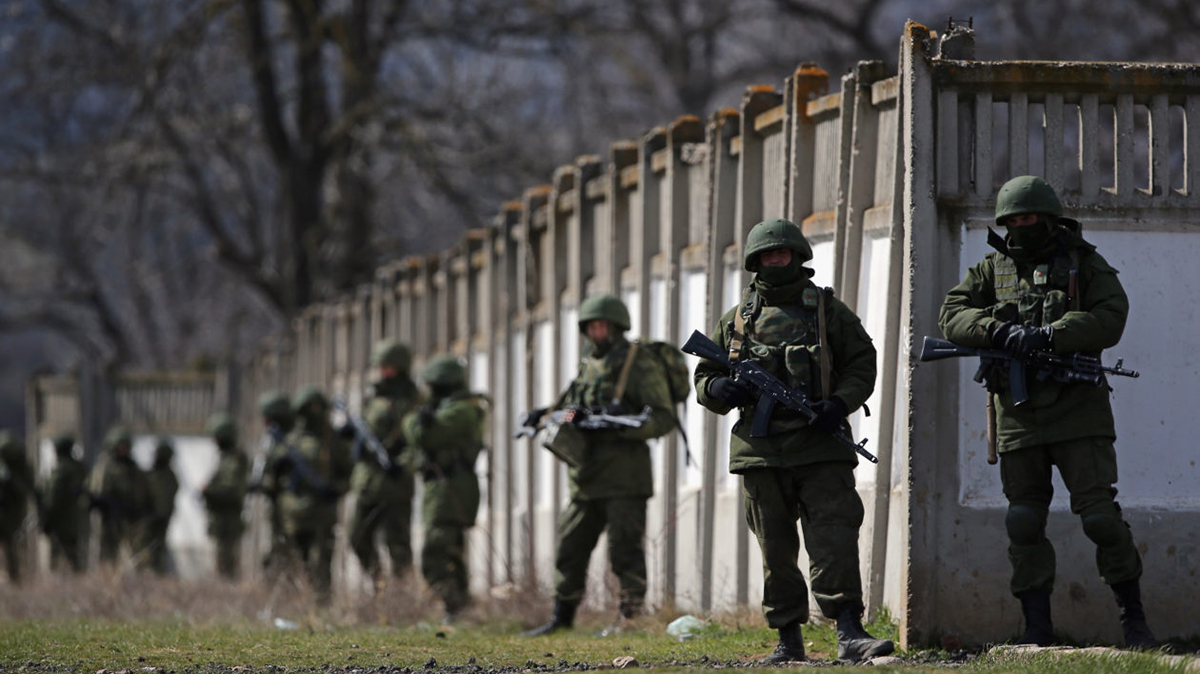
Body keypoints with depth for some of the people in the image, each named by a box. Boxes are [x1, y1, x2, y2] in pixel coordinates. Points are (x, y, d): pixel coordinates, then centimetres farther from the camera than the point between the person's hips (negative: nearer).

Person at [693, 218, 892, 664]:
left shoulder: (828, 310, 9)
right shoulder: (737, 321, 14)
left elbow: (862, 363, 8)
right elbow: (704, 378, 19)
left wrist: (840, 403, -11)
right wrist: (721, 390, -6)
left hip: (821, 447, -3)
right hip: (761, 450, 3)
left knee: (834, 541, -14)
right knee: (776, 552, 6)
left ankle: (850, 633, -21)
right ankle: (788, 639, 13)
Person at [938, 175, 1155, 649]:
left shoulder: (1084, 264, 5)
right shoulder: (992, 270, 13)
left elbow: (1110, 320, -9)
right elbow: (952, 317, 2)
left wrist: (1048, 336, -20)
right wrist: (1000, 331, -17)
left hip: (1077, 411, -3)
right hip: (1018, 414, 3)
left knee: (1100, 515, -8)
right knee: (1024, 524, 2)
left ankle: (1133, 618, 1)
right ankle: (1037, 625, 8)